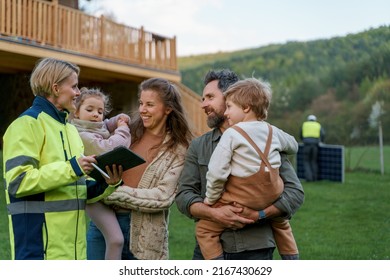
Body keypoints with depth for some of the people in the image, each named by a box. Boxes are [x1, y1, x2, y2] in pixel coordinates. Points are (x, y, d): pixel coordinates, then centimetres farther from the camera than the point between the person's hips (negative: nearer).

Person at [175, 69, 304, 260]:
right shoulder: (198, 146, 10)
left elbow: (295, 192, -1)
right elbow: (184, 194, 2)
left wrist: (258, 214, -15)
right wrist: (214, 213, -17)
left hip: (255, 249, -2)